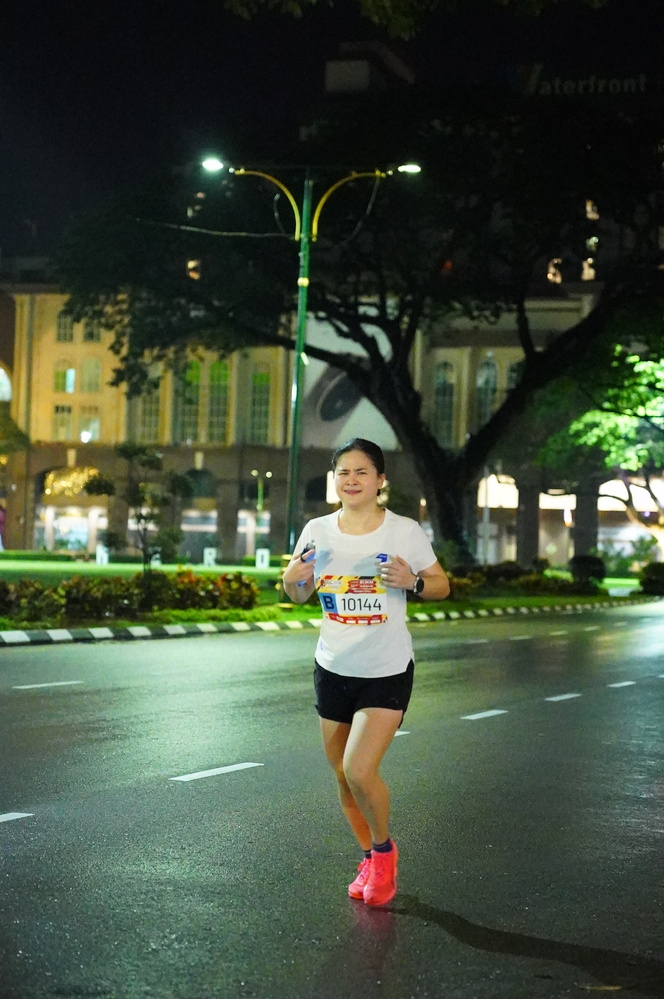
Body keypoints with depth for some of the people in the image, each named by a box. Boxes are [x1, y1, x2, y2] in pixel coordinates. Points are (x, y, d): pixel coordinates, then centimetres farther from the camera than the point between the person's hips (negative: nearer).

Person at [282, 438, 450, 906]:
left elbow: (442, 586, 1)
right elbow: (301, 596, 12)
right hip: (333, 669, 4)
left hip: (387, 672, -4)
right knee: (344, 777, 12)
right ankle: (372, 860, 36)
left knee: (359, 770, -18)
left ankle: (384, 849, 11)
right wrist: (293, 578, -11)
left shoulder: (404, 531, -10)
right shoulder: (317, 532, -2)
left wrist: (412, 581, -21)